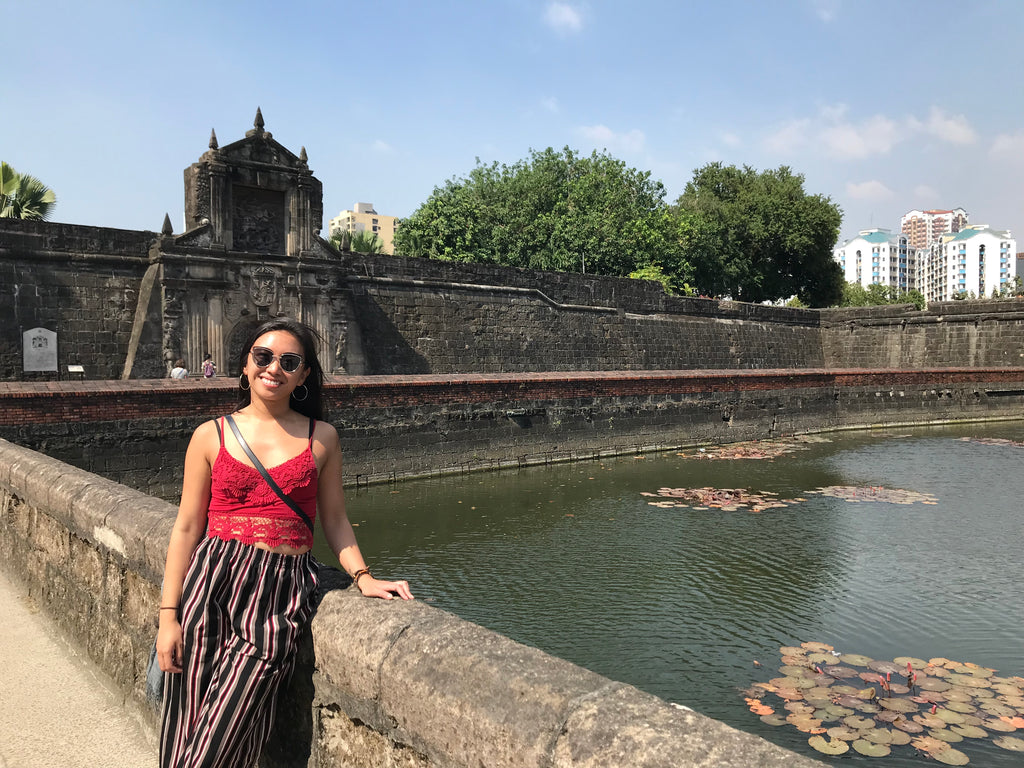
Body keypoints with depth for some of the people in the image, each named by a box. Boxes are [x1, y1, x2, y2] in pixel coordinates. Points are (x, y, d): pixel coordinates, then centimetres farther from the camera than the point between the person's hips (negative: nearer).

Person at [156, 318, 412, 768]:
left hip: (281, 593, -1)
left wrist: (362, 577, -3)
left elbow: (335, 520, 12)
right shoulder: (211, 436, 7)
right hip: (212, 586, 1)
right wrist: (168, 616, 2)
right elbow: (186, 528, 6)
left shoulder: (321, 438, 9)